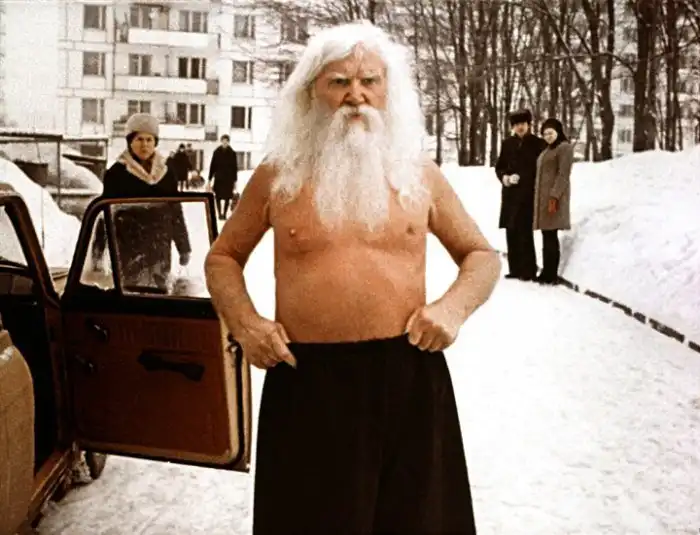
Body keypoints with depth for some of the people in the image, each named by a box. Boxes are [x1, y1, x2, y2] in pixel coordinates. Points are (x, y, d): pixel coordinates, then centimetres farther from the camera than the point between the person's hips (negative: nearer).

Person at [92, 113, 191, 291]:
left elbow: (176, 212, 12)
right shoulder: (117, 173, -3)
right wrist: (97, 249, -4)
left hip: (160, 247, 4)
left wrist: (184, 247, 12)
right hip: (128, 247, -4)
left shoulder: (166, 173, 7)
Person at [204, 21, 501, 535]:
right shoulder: (276, 176, 3)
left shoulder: (420, 174, 5)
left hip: (408, 374, 1)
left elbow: (482, 255, 14)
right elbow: (223, 257, 14)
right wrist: (245, 322, -4)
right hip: (306, 381, 0)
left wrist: (454, 307, -6)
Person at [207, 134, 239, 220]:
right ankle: (220, 214, 4)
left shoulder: (232, 153, 3)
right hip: (218, 178, 0)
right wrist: (210, 179, 2)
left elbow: (235, 168, 5)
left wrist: (235, 180, 3)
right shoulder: (216, 152, 3)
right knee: (218, 196, -3)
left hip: (229, 178, 0)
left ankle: (224, 214, 9)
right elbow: (212, 166, 4)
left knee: (227, 197, 1)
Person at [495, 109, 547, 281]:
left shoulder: (538, 143, -1)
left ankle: (528, 270, -4)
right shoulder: (507, 143, 12)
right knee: (512, 231, 5)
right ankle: (515, 269, 12)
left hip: (528, 194, -5)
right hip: (510, 194, 5)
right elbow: (499, 166, 16)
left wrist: (520, 178, -10)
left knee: (524, 231, -9)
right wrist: (504, 177, -4)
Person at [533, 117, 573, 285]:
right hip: (543, 197, 9)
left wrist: (554, 197, -23)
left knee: (551, 235, -10)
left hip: (553, 196, -9)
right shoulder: (548, 150, 21)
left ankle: (552, 275, -8)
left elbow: (563, 175, -16)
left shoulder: (565, 148, -7)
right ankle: (546, 273, 10)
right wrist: (539, 199, 14)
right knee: (546, 236, 8)